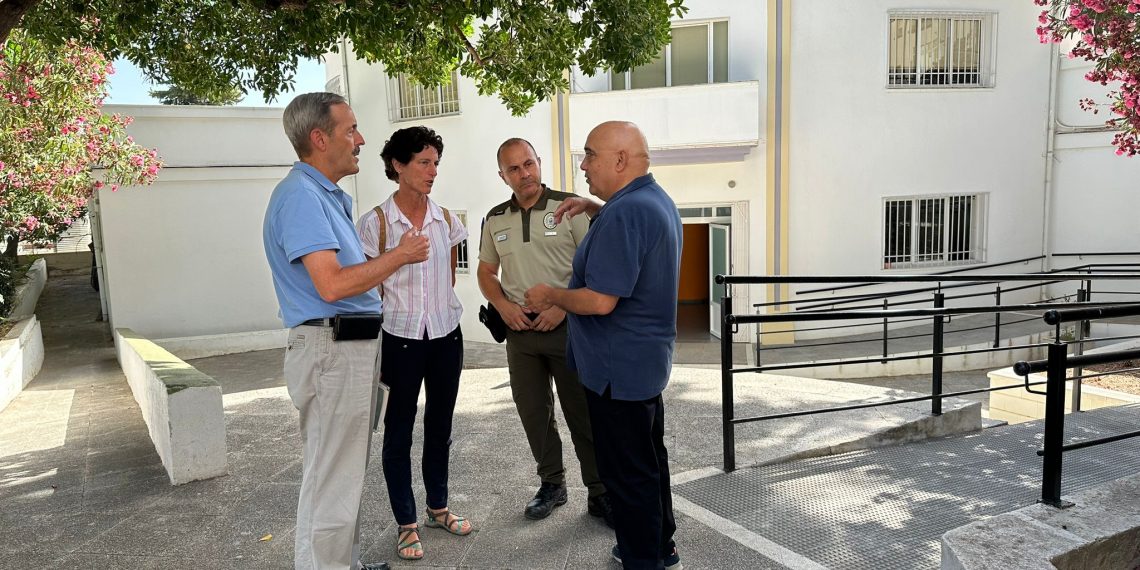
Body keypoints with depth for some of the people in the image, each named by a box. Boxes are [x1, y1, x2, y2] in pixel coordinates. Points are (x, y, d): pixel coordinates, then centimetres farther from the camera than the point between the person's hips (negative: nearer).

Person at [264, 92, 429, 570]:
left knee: (347, 473, 20)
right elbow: (332, 284, -25)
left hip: (353, 347, 11)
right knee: (331, 482, -2)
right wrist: (399, 256, -15)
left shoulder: (327, 194, 16)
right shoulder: (301, 195, -16)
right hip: (331, 348, -11)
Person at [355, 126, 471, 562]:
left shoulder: (447, 220, 3)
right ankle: (406, 523, 20)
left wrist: (442, 311, 12)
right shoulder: (375, 223, -9)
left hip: (446, 334, 4)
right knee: (399, 430, 6)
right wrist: (374, 348, -5)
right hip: (401, 338, -4)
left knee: (440, 425, 15)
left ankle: (438, 507, 32)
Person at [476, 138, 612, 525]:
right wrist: (502, 305, -1)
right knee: (533, 412, 12)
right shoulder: (496, 219, 9)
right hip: (520, 329, 5)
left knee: (583, 412, 1)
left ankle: (599, 492, 13)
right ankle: (552, 483, 28)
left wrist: (563, 306, -15)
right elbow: (486, 272, 18)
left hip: (567, 326, -4)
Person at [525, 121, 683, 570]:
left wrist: (549, 295, -11)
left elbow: (600, 300, -29)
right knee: (649, 460, 22)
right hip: (648, 360, 11)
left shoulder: (624, 213, -25)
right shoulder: (657, 200, 8)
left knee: (627, 473, 3)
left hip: (618, 368, -11)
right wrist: (595, 208, 16)